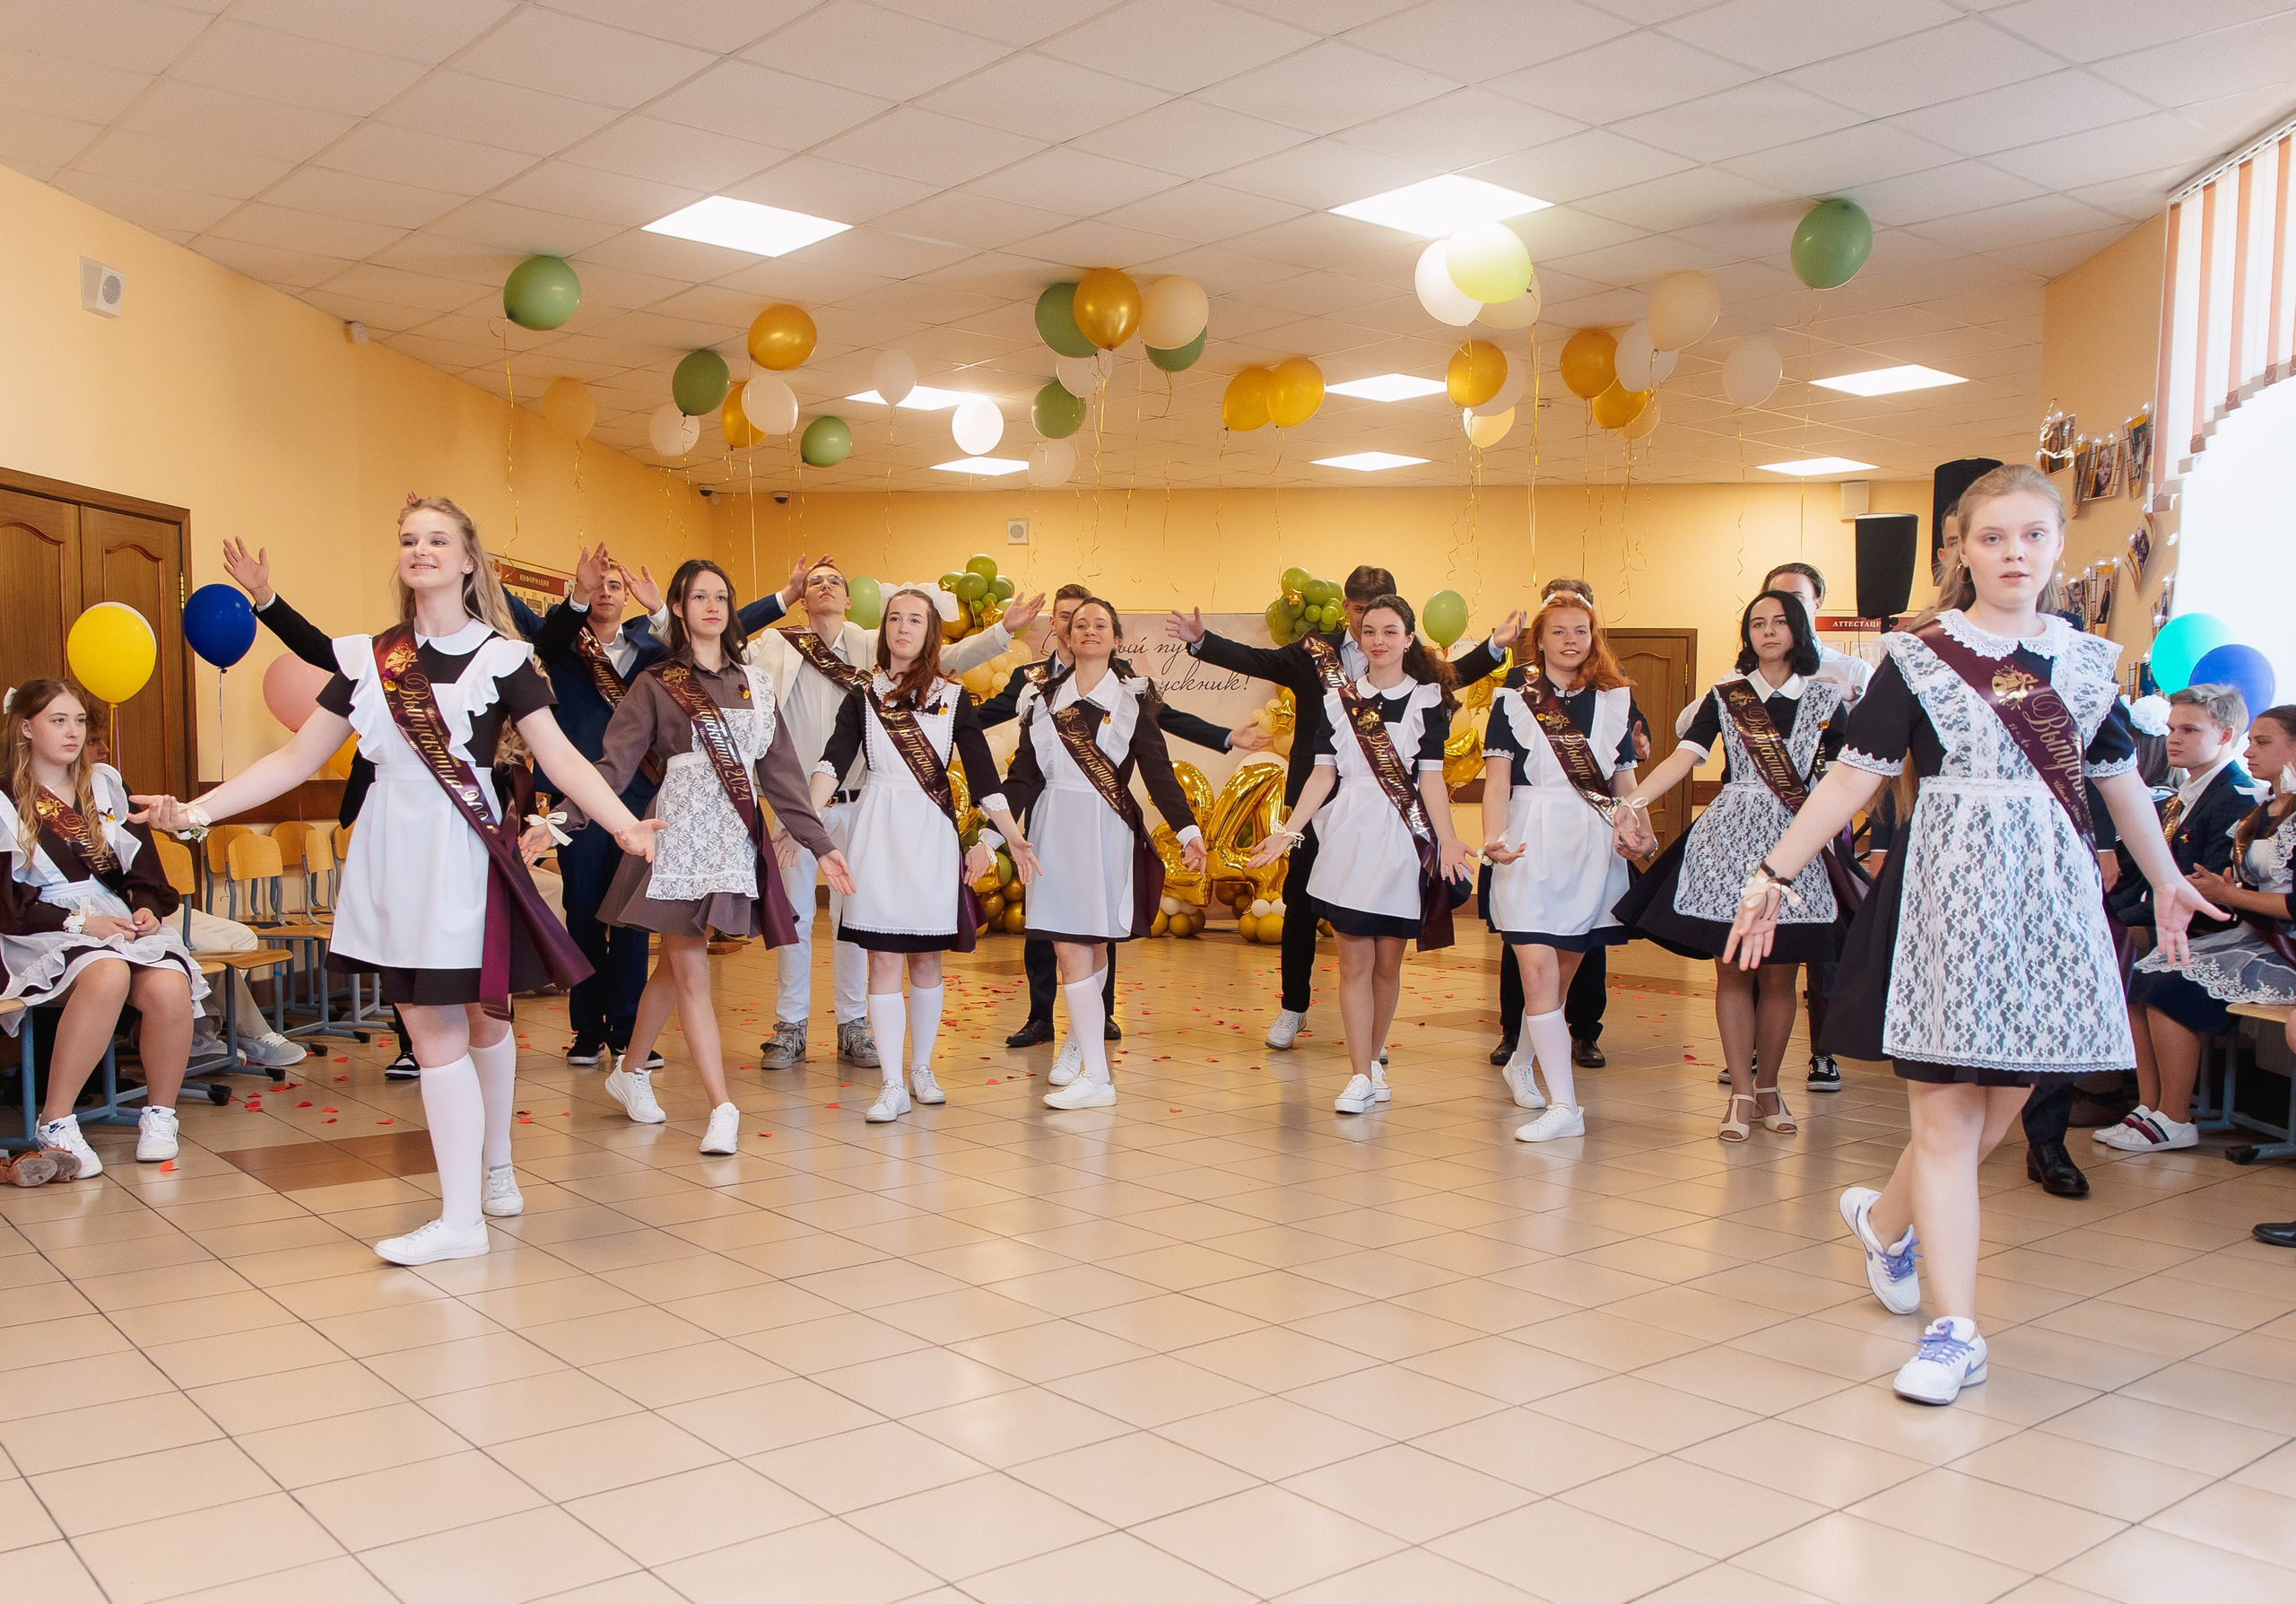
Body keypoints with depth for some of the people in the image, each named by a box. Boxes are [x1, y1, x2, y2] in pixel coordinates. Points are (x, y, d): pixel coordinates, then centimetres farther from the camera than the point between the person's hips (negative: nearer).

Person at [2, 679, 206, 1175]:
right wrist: (79, 923, -14)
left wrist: (148, 908, -4)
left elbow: (142, 863, 16)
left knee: (169, 986, -30)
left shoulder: (104, 783, 18)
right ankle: (56, 1126, -27)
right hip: (47, 931, -4)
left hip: (120, 920, 4)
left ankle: (159, 1115, -10)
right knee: (108, 974, -39)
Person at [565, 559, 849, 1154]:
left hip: (735, 836, 4)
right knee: (691, 975, -4)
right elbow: (615, 763, -8)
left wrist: (820, 844, 7)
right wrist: (566, 821, -21)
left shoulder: (754, 682, 12)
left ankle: (630, 1072, 32)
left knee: (674, 966, 13)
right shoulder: (656, 685, 1)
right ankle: (722, 1110, -2)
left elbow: (781, 769, 11)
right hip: (679, 831, -4)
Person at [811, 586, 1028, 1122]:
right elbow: (835, 758, -6)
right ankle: (893, 1084, 1)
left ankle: (921, 1070, 23)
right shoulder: (862, 691, 5)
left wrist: (1014, 836, -1)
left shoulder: (953, 696, 7)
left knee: (926, 957, 8)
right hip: (878, 829, -1)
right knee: (884, 957, -3)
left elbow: (981, 770, 4)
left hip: (932, 831, 1)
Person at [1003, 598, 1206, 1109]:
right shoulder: (1044, 698, 11)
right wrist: (994, 832, -3)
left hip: (1108, 831, -2)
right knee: (1070, 949, 1)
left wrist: (1187, 829, -11)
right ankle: (1092, 1073, 8)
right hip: (1055, 830, 2)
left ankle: (1080, 1047, 10)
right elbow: (1023, 773, 8)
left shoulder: (1133, 696, 5)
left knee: (1093, 945, -2)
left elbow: (1157, 769, -1)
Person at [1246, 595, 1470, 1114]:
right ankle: (1362, 1077, 2)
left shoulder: (1428, 698, 3)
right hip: (1350, 833, 1)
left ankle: (1374, 1059, 24)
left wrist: (1448, 840, -12)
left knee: (1388, 961, 6)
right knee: (1354, 960, -2)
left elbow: (1431, 777, -1)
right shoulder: (1338, 698, 8)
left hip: (1405, 838, -1)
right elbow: (1323, 775, 7)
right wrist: (1288, 832, -1)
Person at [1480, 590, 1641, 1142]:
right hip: (1533, 843, -3)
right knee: (1537, 968, -13)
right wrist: (1493, 837, -20)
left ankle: (1521, 1064, 35)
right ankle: (1565, 1106, -11)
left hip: (1594, 848, 3)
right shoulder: (1514, 701, 6)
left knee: (1563, 972, 9)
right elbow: (1497, 778, -3)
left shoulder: (1615, 699, 13)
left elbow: (1626, 779, 14)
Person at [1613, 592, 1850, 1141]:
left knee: (1778, 973, 2)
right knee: (1732, 969, 0)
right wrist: (1635, 800, -18)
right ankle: (1742, 1093, 8)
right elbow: (1685, 756, -4)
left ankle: (1767, 1086, 19)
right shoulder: (1725, 694, 7)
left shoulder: (1825, 696, 8)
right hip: (1730, 835, 0)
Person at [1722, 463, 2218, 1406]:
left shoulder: (2086, 659, 11)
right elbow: (1854, 776, -5)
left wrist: (2166, 881, 31)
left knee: (2002, 1106, 7)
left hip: (2052, 904, 4)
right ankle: (1954, 1331, -1)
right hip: (1947, 897, -4)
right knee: (1947, 1113, -3)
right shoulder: (1920, 658, -2)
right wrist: (1774, 876, -9)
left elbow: (2120, 777, 22)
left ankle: (1885, 1219, 34)